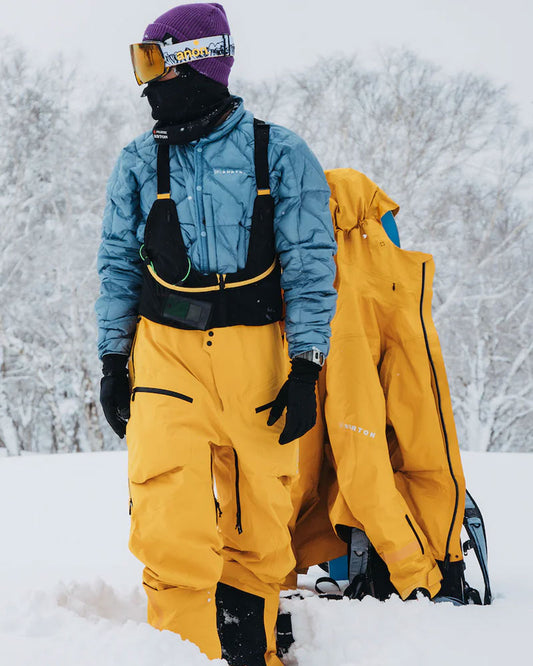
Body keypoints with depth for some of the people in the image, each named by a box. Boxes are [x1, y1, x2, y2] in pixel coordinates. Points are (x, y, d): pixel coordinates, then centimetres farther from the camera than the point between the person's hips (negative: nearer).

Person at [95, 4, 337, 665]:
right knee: (170, 530, -13)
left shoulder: (280, 154, 1)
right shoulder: (138, 163, 9)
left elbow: (310, 265, 0)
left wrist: (306, 367, -5)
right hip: (166, 355, 1)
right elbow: (118, 267, 14)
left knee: (260, 523, 7)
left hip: (257, 355, -1)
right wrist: (113, 360, 9)